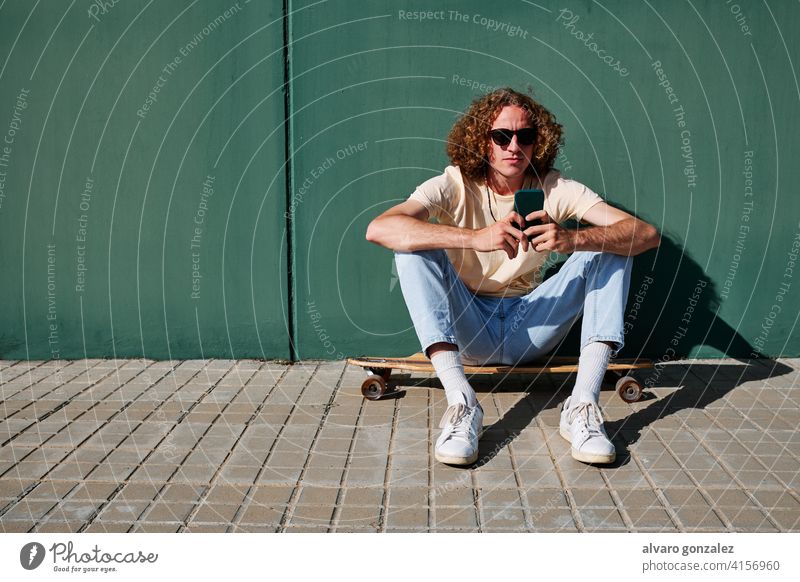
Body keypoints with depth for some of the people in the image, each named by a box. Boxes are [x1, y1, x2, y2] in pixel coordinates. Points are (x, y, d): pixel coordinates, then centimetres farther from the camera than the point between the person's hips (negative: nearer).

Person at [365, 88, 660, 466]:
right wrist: (476, 237, -43)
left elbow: (646, 235, -17)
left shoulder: (554, 188, -5)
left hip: (530, 329, 2)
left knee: (611, 245, -14)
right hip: (467, 329, -2)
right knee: (414, 246, -25)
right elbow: (378, 229, -31)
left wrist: (572, 239, -38)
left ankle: (583, 405, -28)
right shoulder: (455, 186, -11)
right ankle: (460, 401, -35)